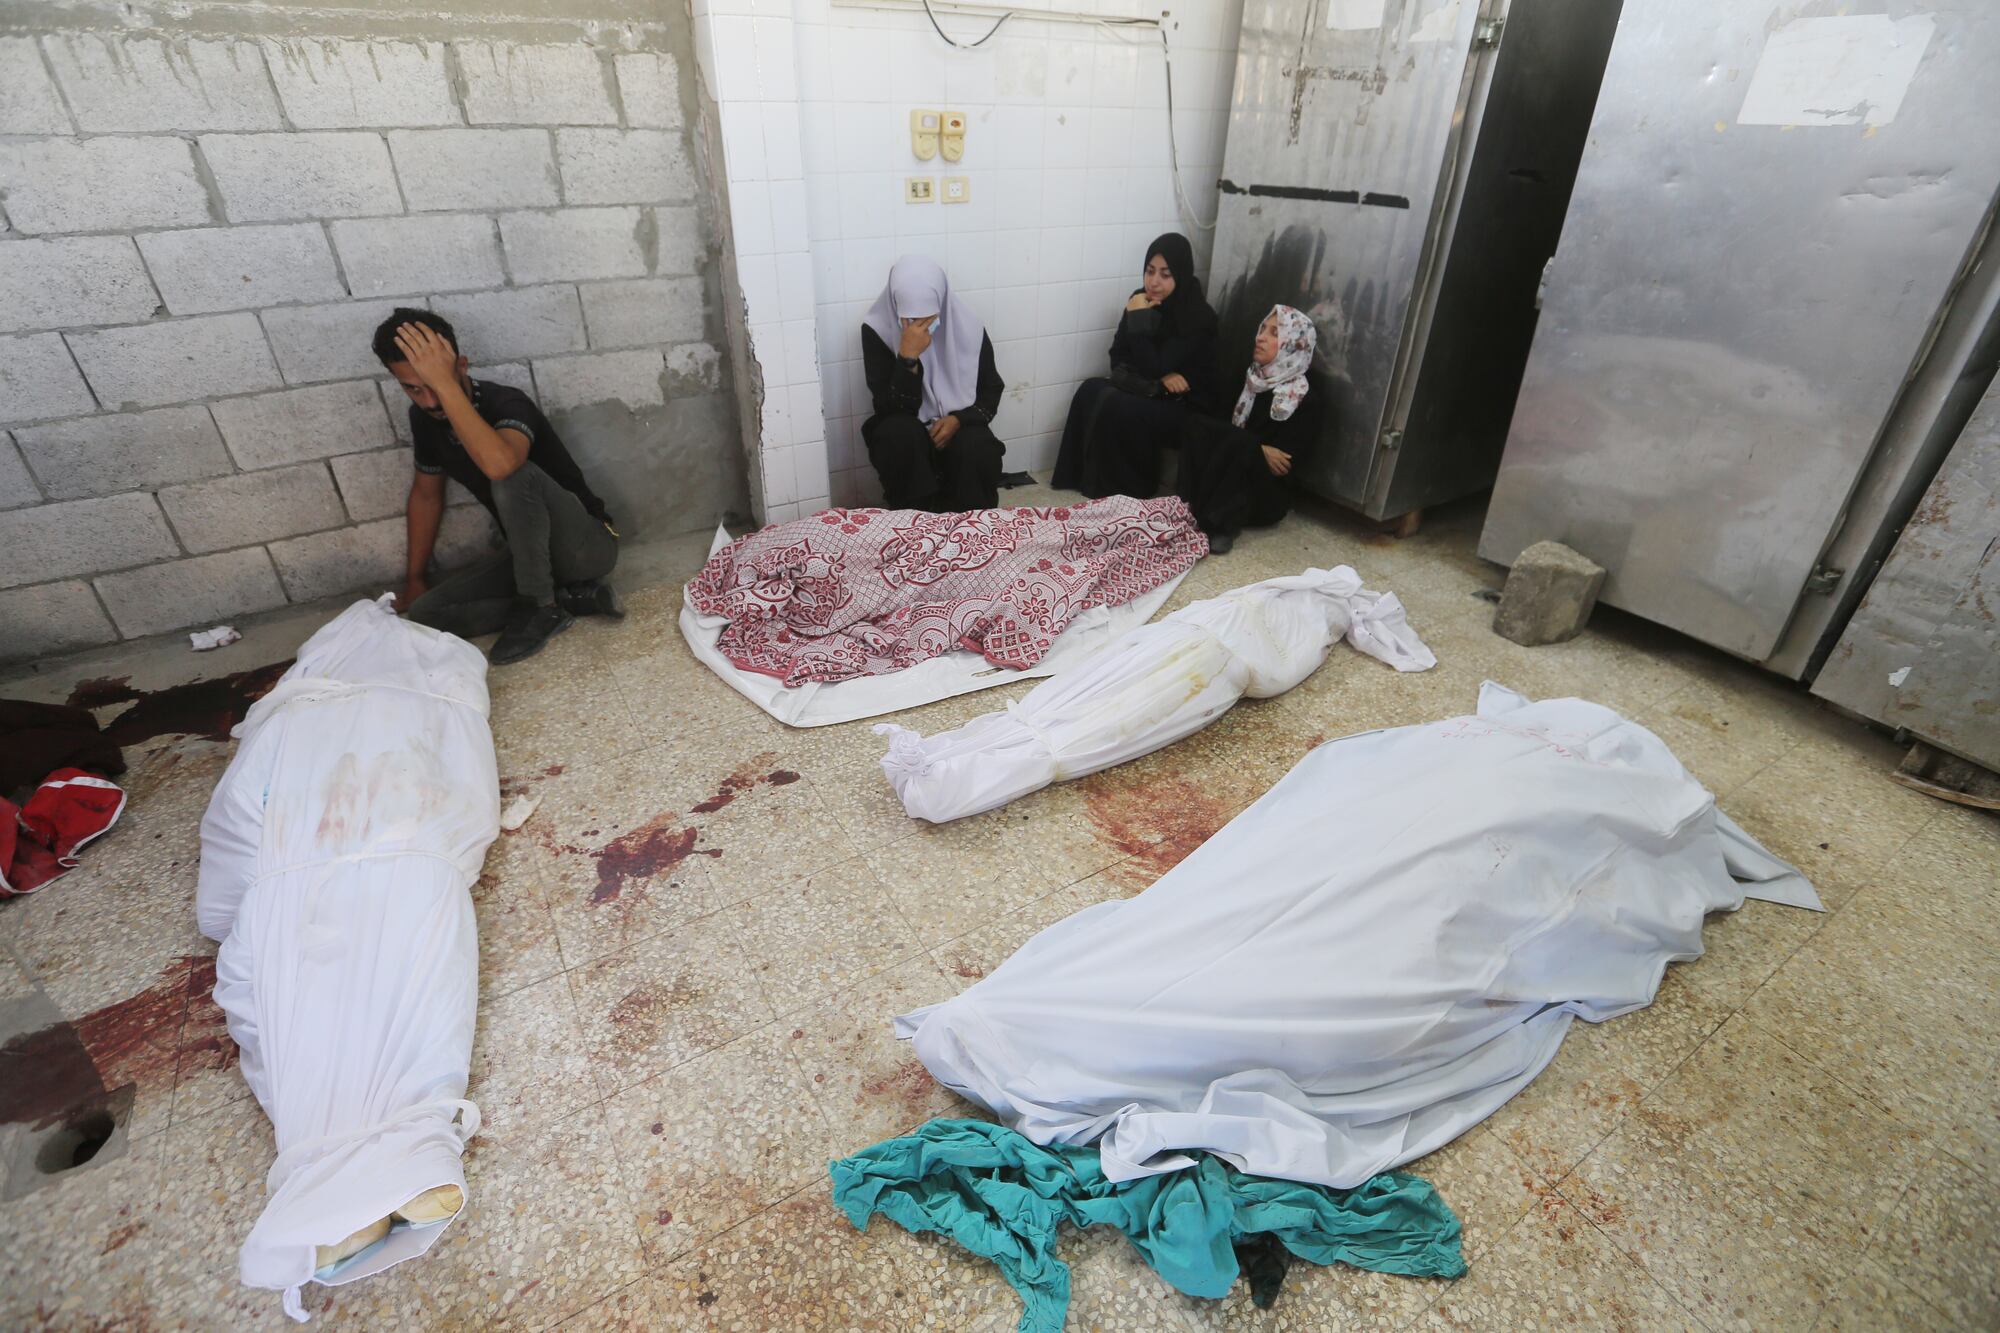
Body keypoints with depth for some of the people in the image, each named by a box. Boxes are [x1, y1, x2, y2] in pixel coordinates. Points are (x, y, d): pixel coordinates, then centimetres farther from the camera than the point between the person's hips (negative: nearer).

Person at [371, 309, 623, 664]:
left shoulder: (507, 403, -22)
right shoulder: (424, 418, 0)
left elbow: (499, 464, -46)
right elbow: (426, 494, 15)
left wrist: (445, 384, -37)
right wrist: (414, 578, 19)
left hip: (588, 547, -7)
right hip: (531, 554, 7)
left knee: (513, 476, -33)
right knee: (424, 612, -8)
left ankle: (542, 605, -18)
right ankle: (573, 597, -8)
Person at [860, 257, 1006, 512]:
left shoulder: (968, 327, -9)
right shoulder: (876, 330, -14)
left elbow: (991, 390, 1)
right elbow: (891, 409, -19)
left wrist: (958, 419, -18)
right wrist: (908, 356, -33)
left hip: (956, 427, 1)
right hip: (905, 435, -1)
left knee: (978, 449, -32)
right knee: (899, 431, -35)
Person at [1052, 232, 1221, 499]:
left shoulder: (1198, 317, -20)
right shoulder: (1142, 301, -2)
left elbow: (1153, 368, -25)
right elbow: (1118, 358, -1)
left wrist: (1139, 319, -25)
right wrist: (1159, 378, -16)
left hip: (1187, 407, -6)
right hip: (1150, 391, 6)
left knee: (1116, 407, -29)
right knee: (1090, 390, -18)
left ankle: (1130, 487, -9)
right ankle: (1086, 476, -8)